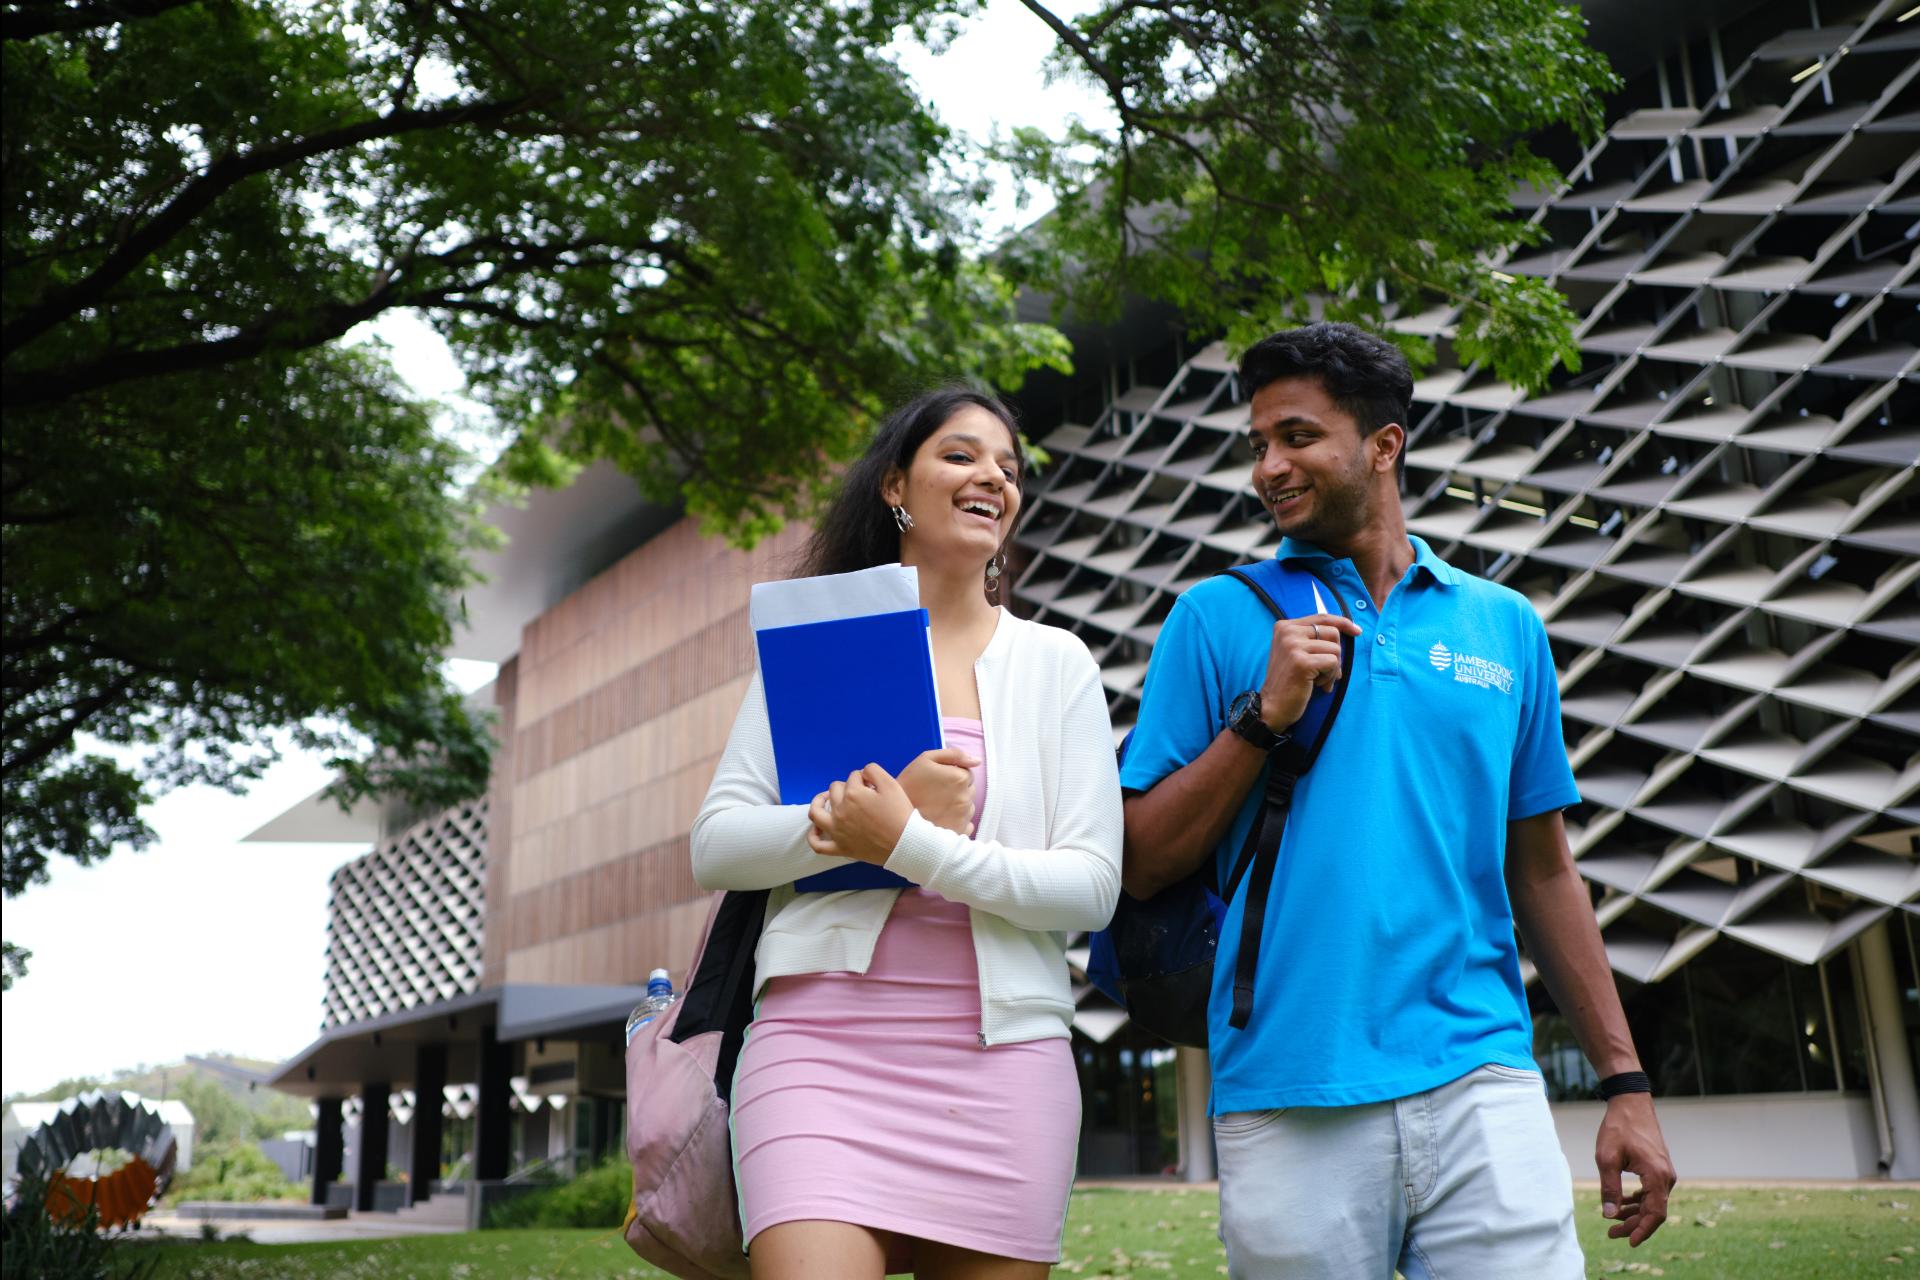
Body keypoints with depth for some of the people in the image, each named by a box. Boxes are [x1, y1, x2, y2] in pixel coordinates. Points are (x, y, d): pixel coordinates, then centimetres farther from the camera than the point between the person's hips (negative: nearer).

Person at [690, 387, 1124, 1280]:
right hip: (820, 1045, -1)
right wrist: (893, 804, -11)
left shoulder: (1055, 663, 9)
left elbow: (1093, 887, 0)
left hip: (1002, 1058, 1)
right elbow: (714, 849, 3)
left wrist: (908, 843, -14)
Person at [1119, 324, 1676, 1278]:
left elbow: (1542, 873, 15)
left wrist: (1625, 1083, 11)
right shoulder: (1218, 617, 5)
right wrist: (1264, 716, -10)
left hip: (1480, 1084, 2)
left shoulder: (1505, 626, 11)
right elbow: (1145, 865, 2)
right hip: (1287, 1100, -1)